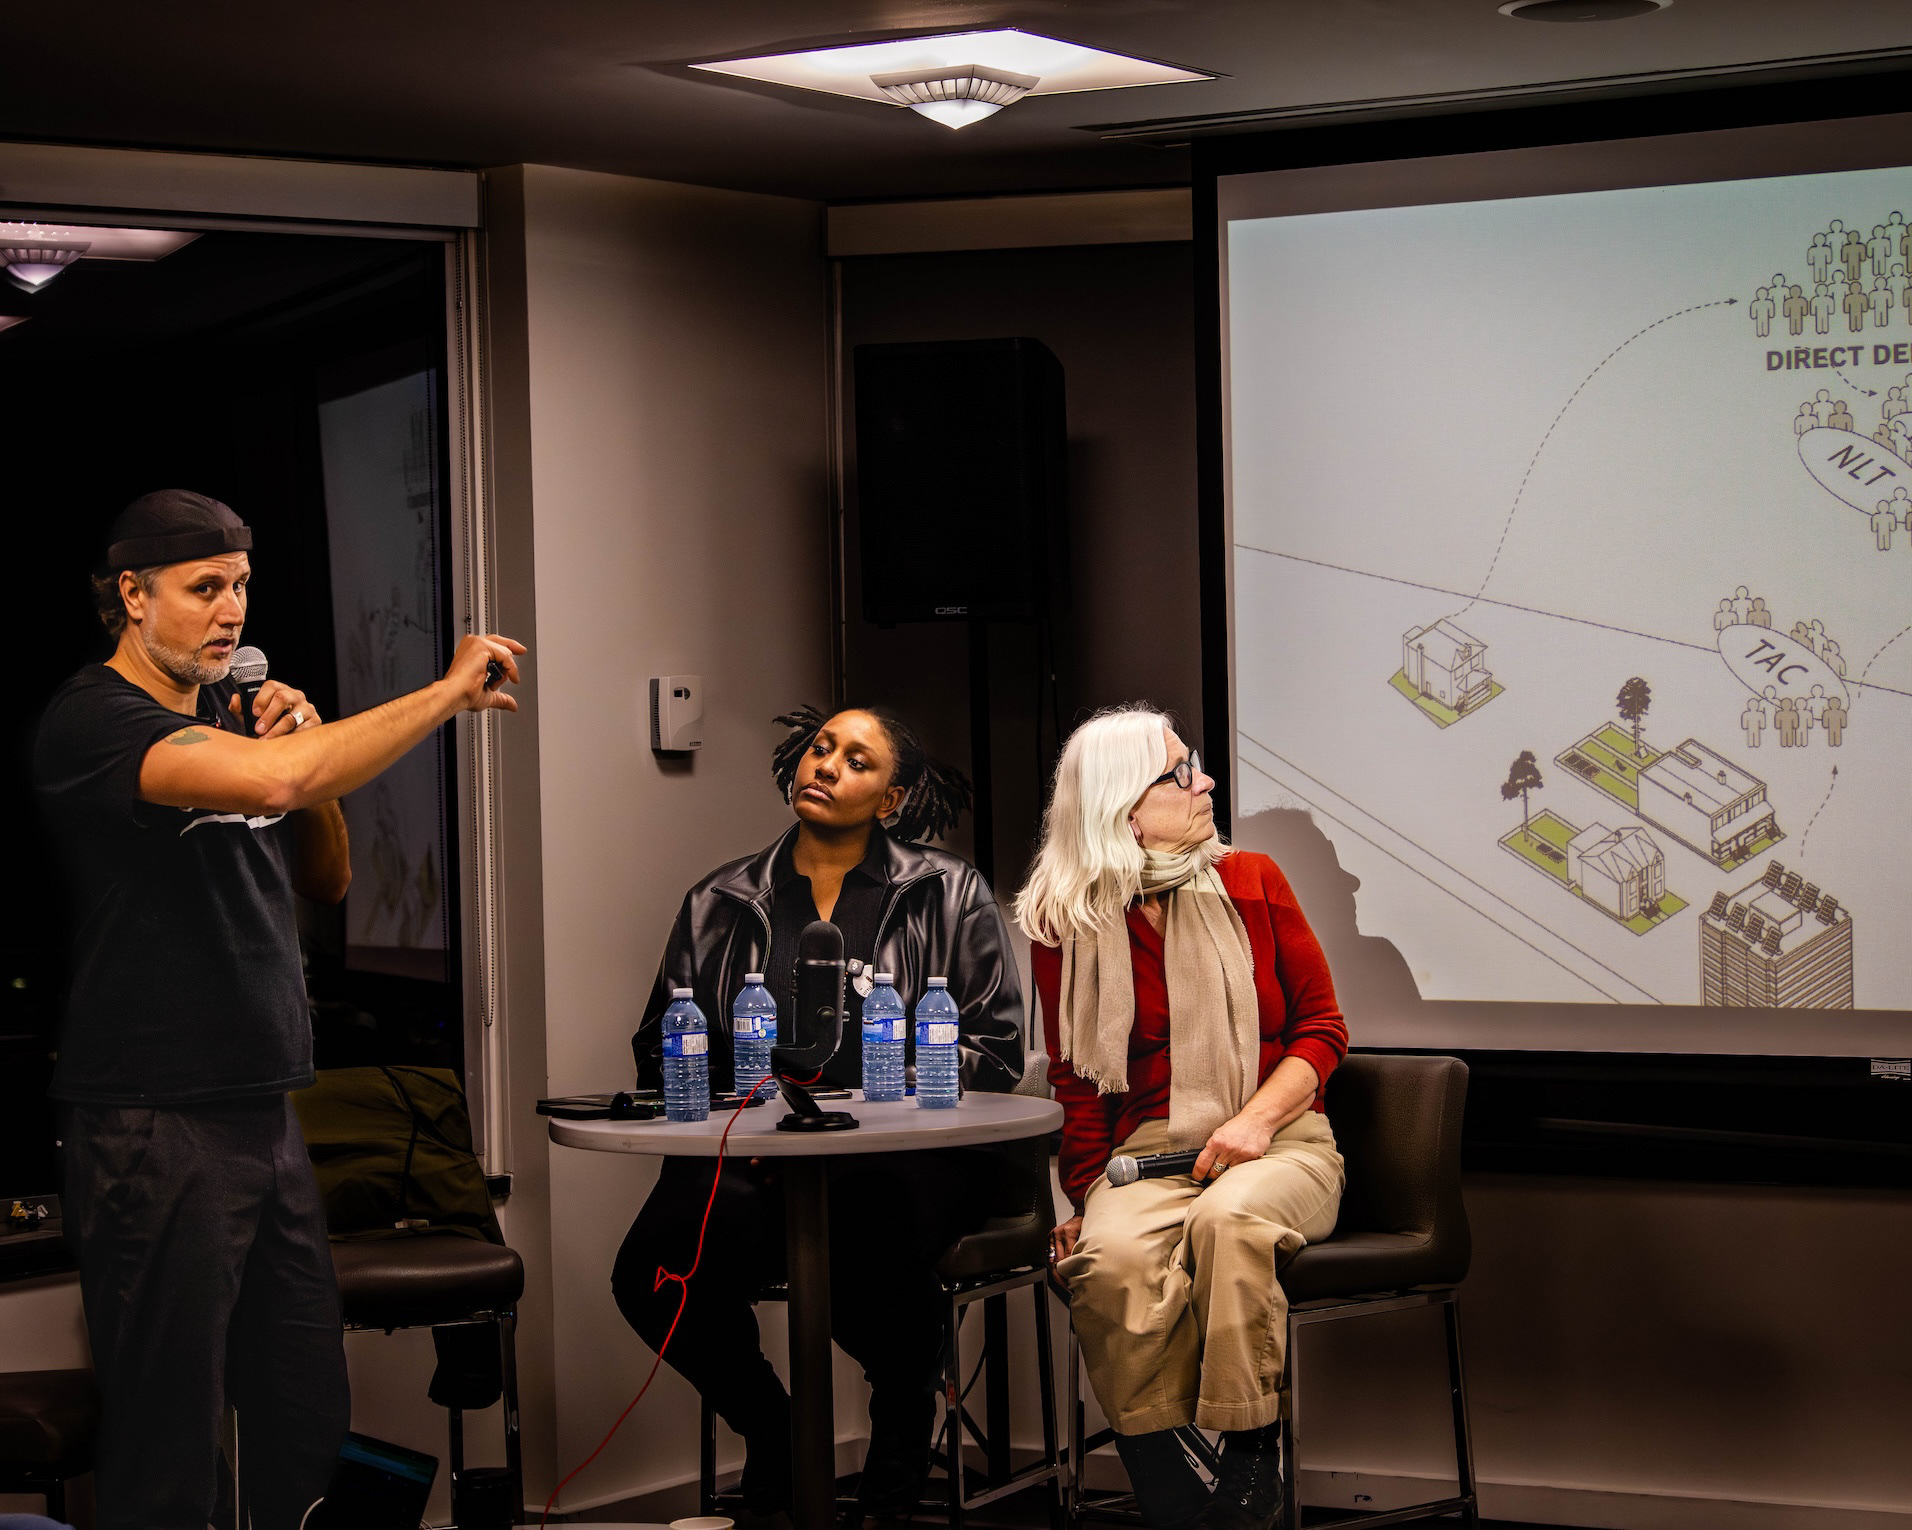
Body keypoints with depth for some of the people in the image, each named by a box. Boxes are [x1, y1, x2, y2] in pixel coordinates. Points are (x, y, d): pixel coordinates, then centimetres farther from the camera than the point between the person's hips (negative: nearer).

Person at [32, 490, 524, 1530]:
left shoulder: (235, 712, 16)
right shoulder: (95, 719, -11)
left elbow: (324, 882, 21)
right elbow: (267, 781, -28)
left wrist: (306, 749, 3)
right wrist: (447, 694, -19)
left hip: (267, 1118, 8)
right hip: (155, 1128, -8)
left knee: (307, 1428, 9)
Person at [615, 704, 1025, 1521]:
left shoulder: (949, 894, 11)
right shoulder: (722, 903, 18)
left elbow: (992, 1048, 4)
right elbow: (662, 1046, 18)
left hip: (902, 1154, -2)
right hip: (752, 1156, 2)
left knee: (866, 1249, -38)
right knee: (654, 1274, -28)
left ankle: (903, 1416, 0)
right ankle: (767, 1424, 6)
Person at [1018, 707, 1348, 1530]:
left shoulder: (1253, 883, 9)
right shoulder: (1064, 929, 7)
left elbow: (1322, 1028, 9)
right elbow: (1076, 1085, 12)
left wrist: (1257, 1116, -9)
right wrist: (1088, 1196, -3)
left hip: (1277, 1143, 0)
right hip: (1148, 1153, 0)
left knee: (1226, 1222, -36)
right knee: (1115, 1262, -34)